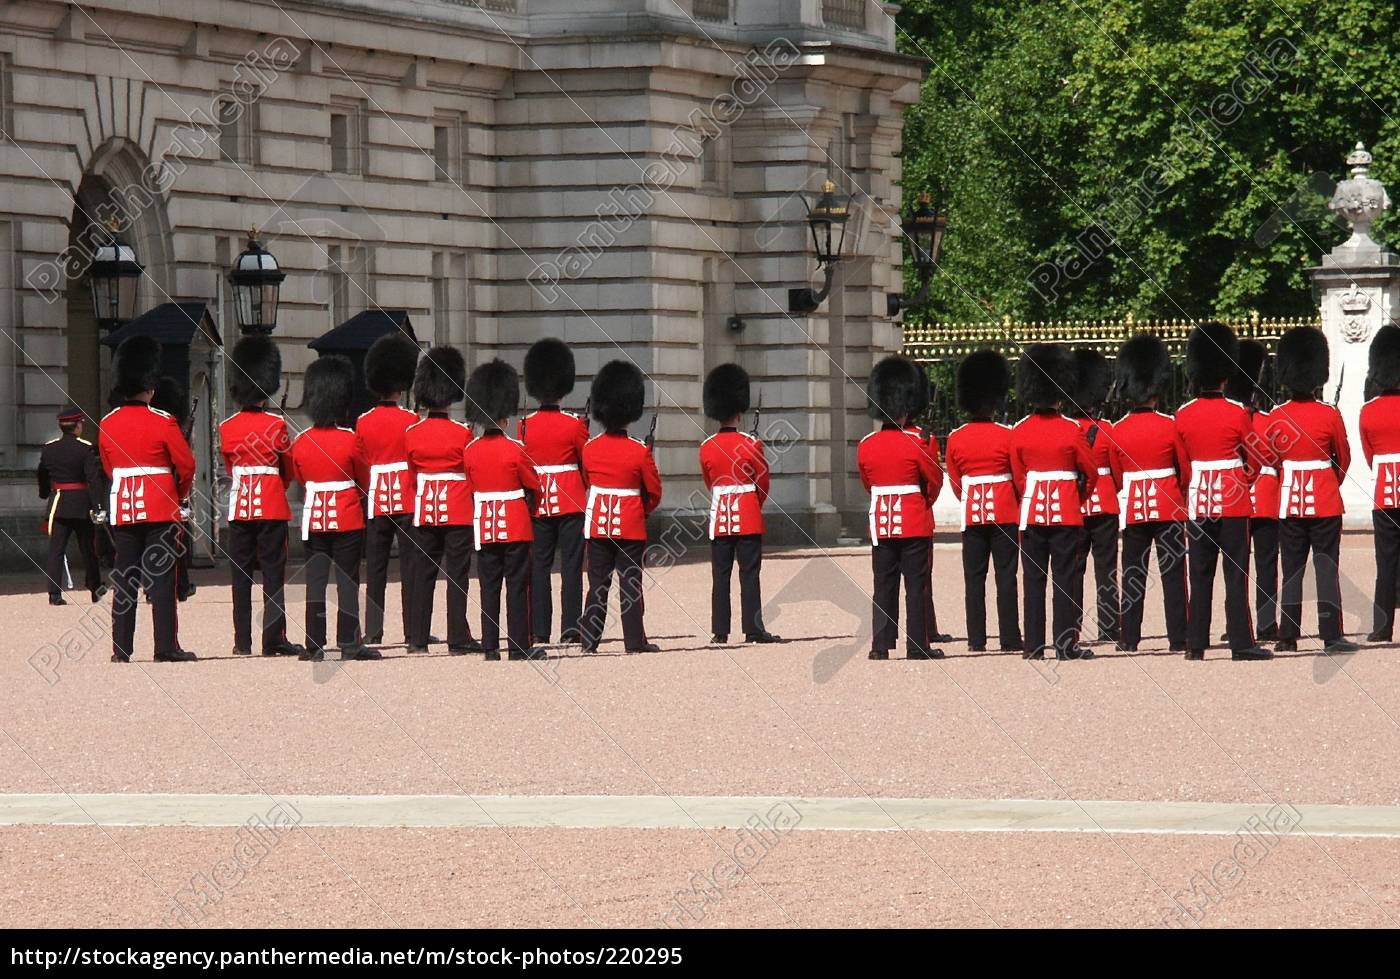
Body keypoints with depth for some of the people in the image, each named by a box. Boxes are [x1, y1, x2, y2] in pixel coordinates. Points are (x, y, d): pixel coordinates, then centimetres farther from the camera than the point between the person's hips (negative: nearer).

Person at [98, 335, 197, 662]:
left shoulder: (107, 424, 4)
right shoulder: (163, 423, -10)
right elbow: (187, 465, -6)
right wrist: (180, 496, 12)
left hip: (122, 509, 4)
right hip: (160, 511, -4)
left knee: (124, 580, 7)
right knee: (161, 578, -2)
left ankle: (121, 648, 5)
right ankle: (166, 647, -4)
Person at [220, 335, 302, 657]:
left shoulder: (227, 428, 1)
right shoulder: (276, 425, -8)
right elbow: (289, 469, 5)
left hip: (239, 506, 3)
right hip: (272, 507, -3)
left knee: (241, 575, 7)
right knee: (273, 574, 0)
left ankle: (242, 641, 6)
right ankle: (273, 640, -3)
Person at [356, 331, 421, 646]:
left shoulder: (363, 423, 2)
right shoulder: (411, 421, -8)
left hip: (375, 502, 3)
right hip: (408, 502, -3)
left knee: (374, 571, 6)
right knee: (411, 571, 0)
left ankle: (373, 631, 2)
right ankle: (413, 631, -1)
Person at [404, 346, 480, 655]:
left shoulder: (411, 433, 0)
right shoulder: (462, 433, -10)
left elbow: (411, 477, 9)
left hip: (424, 510, 3)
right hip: (458, 511, -3)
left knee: (423, 574, 9)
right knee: (457, 575, -1)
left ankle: (417, 638, 9)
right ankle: (458, 639, -2)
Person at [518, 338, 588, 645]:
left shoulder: (525, 426, -1)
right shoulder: (575, 425, -7)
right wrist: (585, 491, 21)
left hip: (537, 503, 2)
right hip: (571, 502, -2)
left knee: (538, 565, 6)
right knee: (570, 565, 1)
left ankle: (539, 629, 3)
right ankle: (570, 627, -3)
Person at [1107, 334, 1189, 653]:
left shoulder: (1117, 431, -1)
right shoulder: (1170, 425, -7)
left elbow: (1116, 476, 8)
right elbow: (1186, 470, 1)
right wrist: (1182, 495, 20)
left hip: (1133, 507, 2)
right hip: (1168, 506, -2)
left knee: (1133, 575, 7)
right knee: (1173, 574, 1)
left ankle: (1130, 638, 5)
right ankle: (1178, 638, -1)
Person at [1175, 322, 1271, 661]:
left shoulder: (1183, 415, 1)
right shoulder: (1237, 413, -9)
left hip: (1198, 499, 3)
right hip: (1233, 502, -3)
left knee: (1199, 575, 7)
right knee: (1236, 574, -1)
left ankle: (1196, 644, 5)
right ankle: (1241, 643, -2)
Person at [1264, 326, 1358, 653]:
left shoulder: (1276, 417, -2)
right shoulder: (1330, 416, -8)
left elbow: (1269, 460, 9)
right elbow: (1343, 459, 4)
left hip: (1290, 501, 2)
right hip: (1325, 503, -2)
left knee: (1292, 570, 8)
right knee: (1327, 569, -1)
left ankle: (1288, 637, 7)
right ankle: (1332, 636, -4)